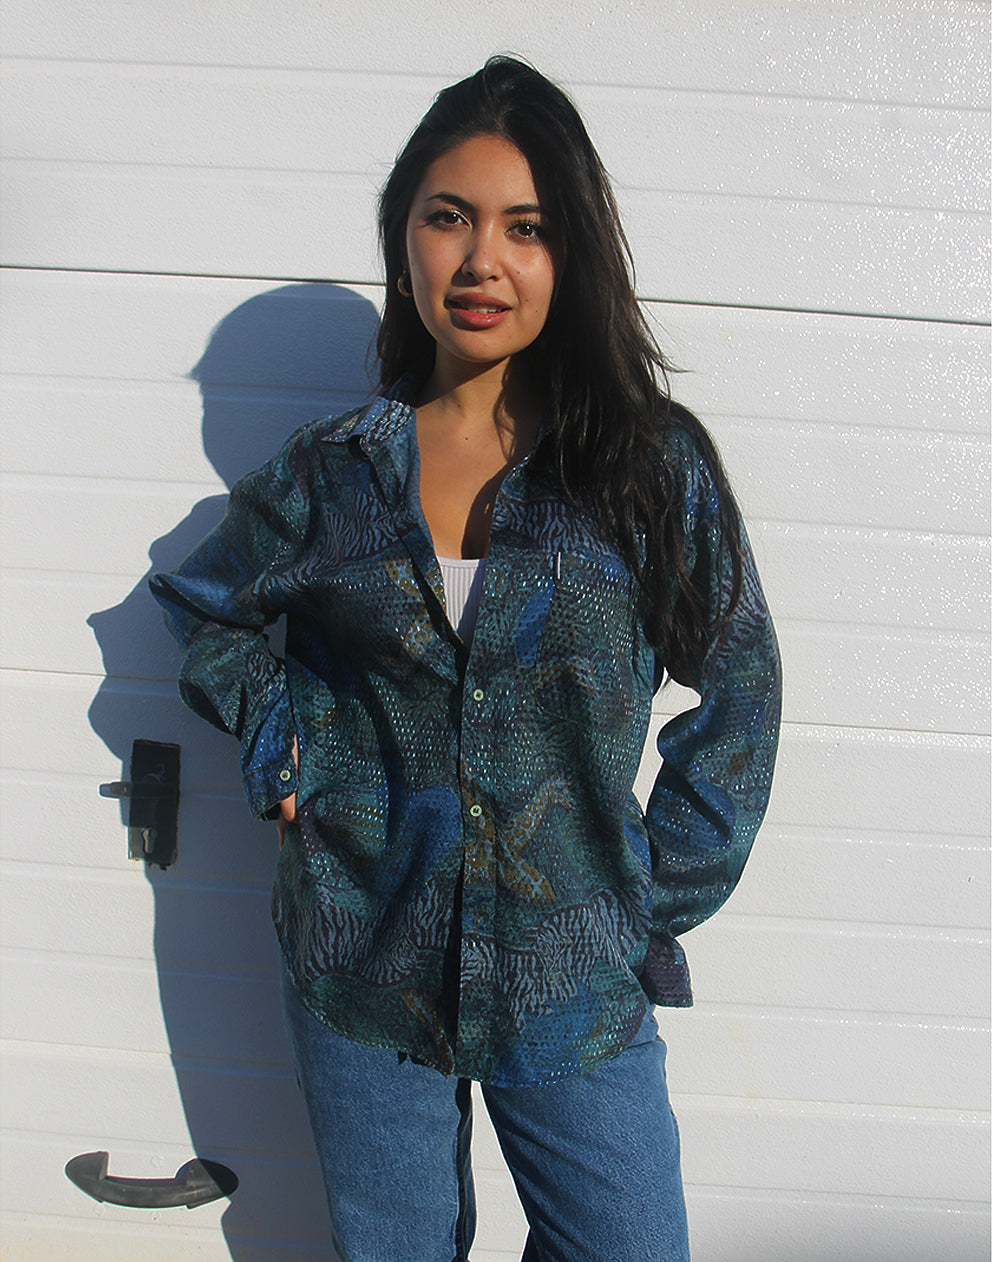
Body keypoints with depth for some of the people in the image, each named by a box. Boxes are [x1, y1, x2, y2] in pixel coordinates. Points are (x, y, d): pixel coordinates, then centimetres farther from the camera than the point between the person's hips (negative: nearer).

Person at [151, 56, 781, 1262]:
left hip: (574, 977, -1)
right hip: (362, 972, 1)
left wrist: (664, 888, -1)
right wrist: (271, 722, -1)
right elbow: (205, 605, 16)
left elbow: (739, 686, 3)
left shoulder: (652, 462, -5)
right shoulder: (330, 471, -1)